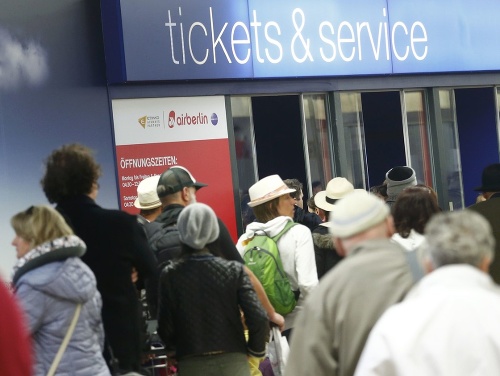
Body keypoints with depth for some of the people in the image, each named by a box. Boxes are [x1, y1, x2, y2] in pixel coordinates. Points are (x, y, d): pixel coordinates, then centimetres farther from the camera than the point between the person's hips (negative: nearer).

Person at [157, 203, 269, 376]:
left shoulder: (170, 275, -4)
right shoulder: (233, 270, -5)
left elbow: (165, 326, -2)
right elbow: (258, 319, -11)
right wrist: (255, 349, 8)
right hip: (232, 362, 0)